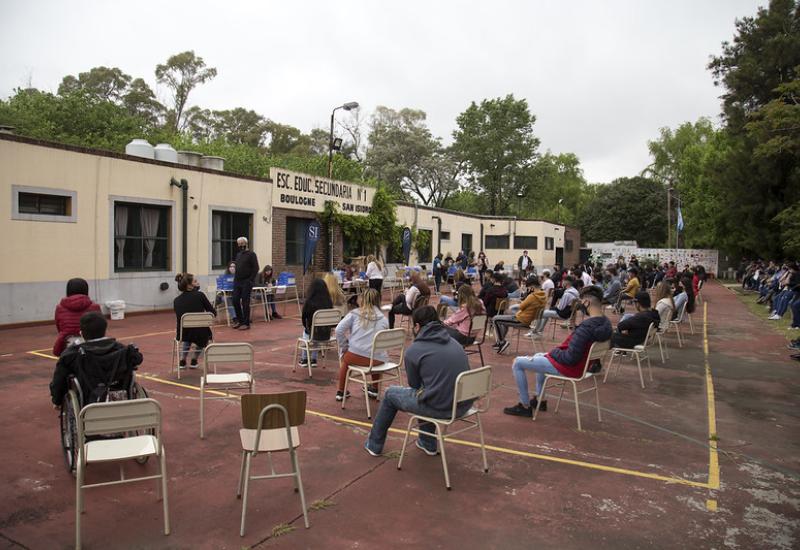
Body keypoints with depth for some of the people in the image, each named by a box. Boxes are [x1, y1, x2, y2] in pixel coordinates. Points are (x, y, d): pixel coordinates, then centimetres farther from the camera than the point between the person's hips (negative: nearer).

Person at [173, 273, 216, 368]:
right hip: (201, 335, -3)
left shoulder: (176, 300, 0)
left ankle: (182, 361, 31)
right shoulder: (200, 295, -11)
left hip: (183, 335, 3)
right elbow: (213, 313, -4)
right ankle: (194, 361, 33)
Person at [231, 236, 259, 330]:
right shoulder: (238, 254, 16)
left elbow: (256, 268, -11)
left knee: (245, 303, -3)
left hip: (246, 283, -7)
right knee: (235, 301, 5)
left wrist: (250, 280, -15)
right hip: (237, 282, 7)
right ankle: (239, 320, 21)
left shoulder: (251, 254, -6)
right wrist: (235, 278, 11)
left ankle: (246, 323, 6)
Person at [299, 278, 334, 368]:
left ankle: (304, 359, 39)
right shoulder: (329, 302, -7)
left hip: (314, 335, -2)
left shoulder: (309, 302, -15)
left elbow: (304, 319, -2)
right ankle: (313, 360, 36)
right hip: (327, 335, 3)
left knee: (305, 331, 32)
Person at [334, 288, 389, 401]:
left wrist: (344, 347, 9)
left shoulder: (354, 313, 3)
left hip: (356, 356, -2)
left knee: (344, 358, 34)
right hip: (378, 359, 2)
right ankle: (375, 390, 46)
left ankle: (341, 392, 37)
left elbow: (339, 330, -5)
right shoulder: (383, 318, 9)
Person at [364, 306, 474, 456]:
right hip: (464, 405, 6)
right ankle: (428, 444, 41)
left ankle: (374, 444, 35)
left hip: (439, 408, -6)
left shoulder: (414, 350, -7)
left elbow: (414, 385, 8)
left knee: (390, 393, 20)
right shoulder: (454, 343, 10)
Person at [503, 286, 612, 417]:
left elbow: (570, 357, -30)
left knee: (517, 363, 1)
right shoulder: (606, 322, -3)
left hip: (569, 367, -10)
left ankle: (525, 406, 10)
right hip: (583, 364, 10)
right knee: (539, 356, 33)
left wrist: (554, 352, -12)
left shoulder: (587, 327, -33)